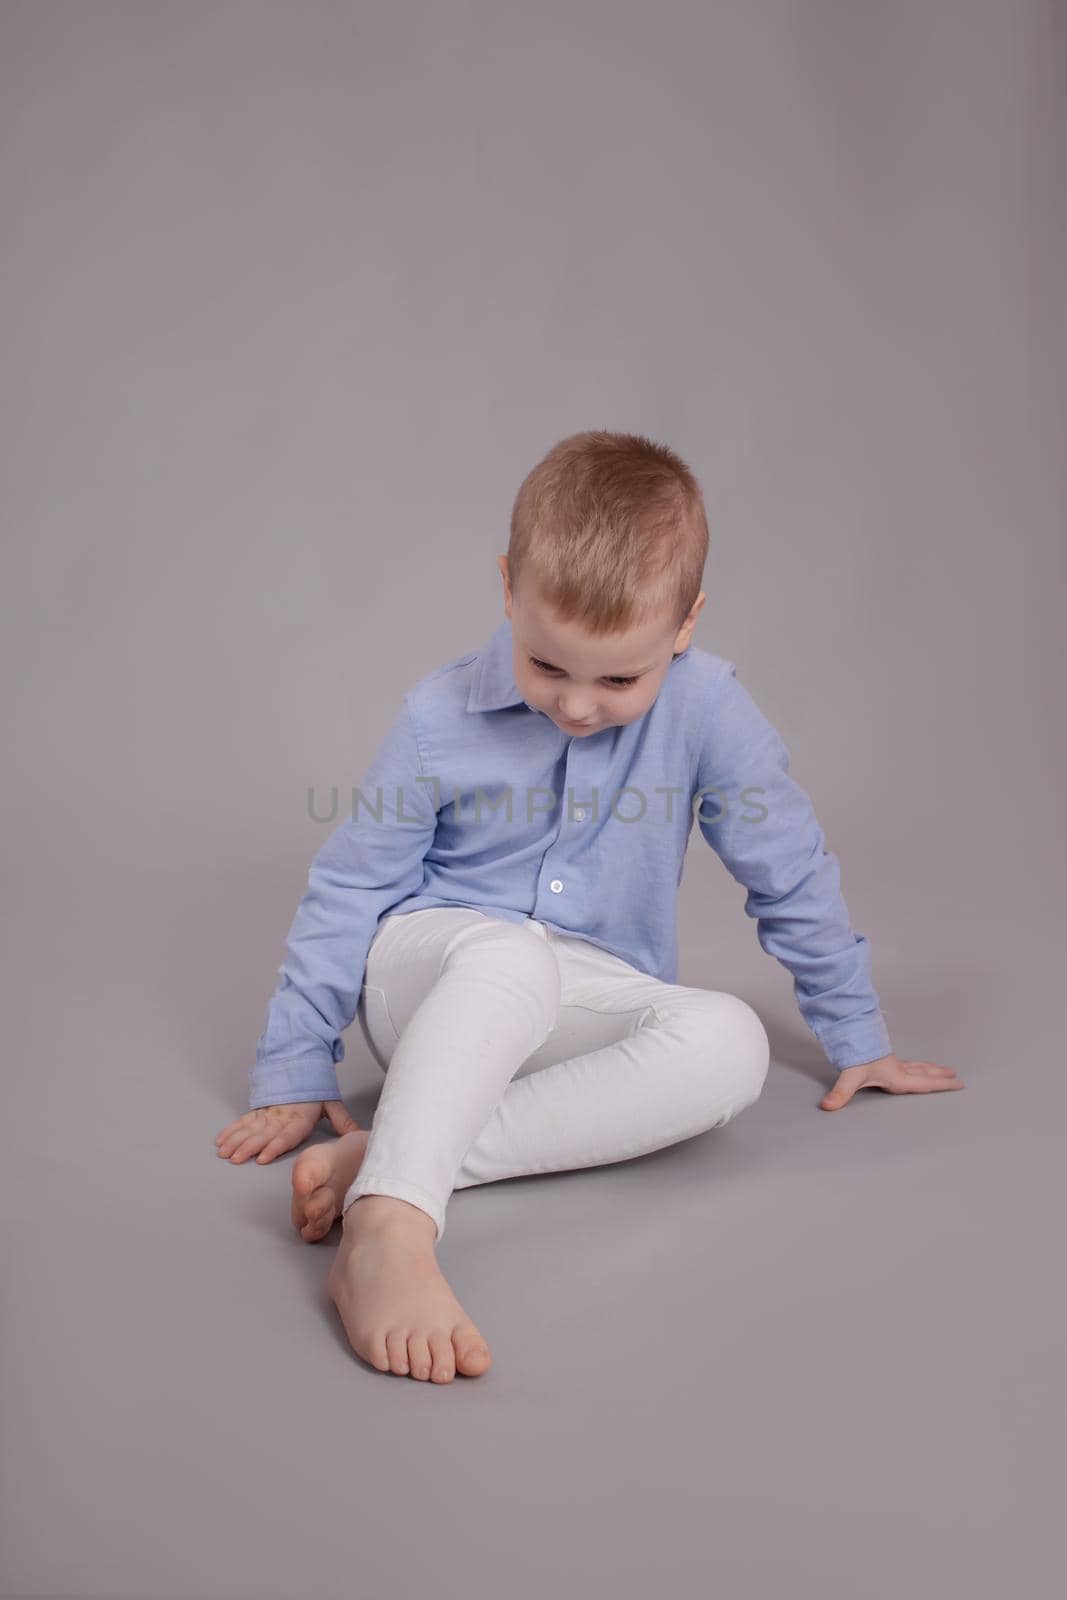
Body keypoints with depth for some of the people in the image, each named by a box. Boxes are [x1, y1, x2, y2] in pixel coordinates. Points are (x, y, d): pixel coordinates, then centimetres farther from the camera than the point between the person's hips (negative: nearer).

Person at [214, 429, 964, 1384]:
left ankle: (390, 1154, -36)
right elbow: (348, 888, -1)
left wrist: (855, 1039, 10)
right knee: (511, 957, -37)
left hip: (582, 1008, 2)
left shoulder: (707, 708, -8)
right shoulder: (441, 717, -9)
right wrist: (295, 1072, 1)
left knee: (731, 1043, -31)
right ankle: (386, 1232, -51)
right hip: (430, 972, -2)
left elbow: (792, 873, 3)